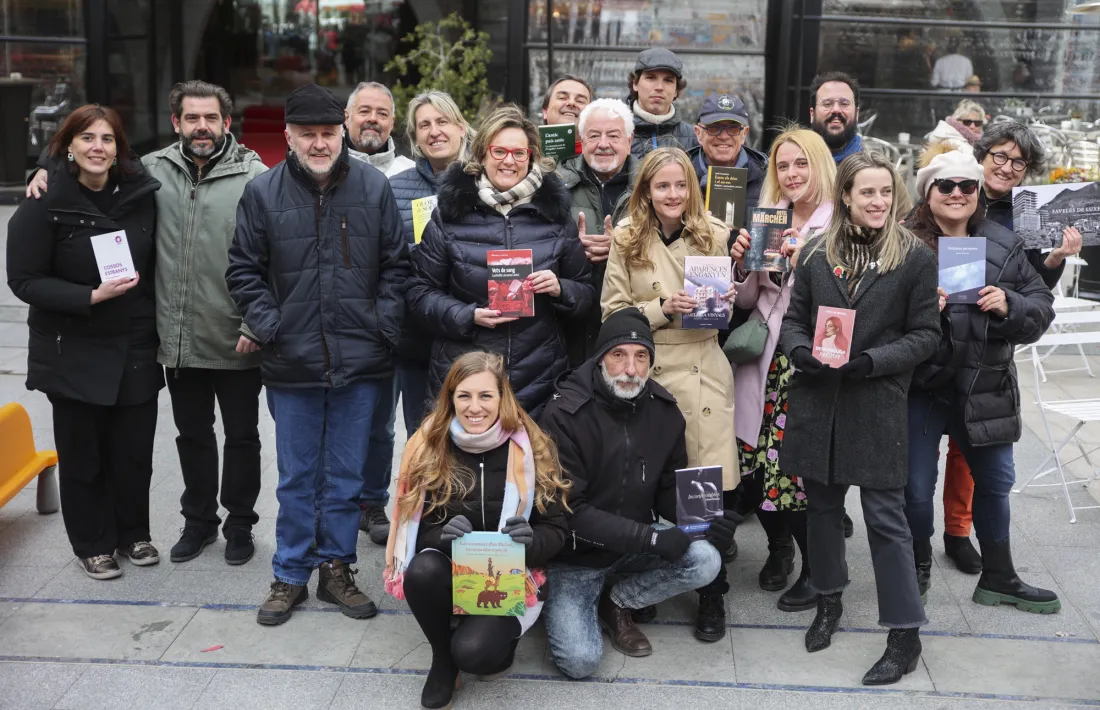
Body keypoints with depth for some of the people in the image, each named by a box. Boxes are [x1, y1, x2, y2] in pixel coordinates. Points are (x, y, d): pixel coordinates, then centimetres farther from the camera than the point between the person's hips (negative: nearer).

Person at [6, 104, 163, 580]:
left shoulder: (141, 194, 1)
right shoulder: (45, 205, -10)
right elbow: (24, 281, -10)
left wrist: (158, 322, 5)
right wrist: (92, 296, -20)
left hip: (136, 349, 3)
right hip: (73, 354, -3)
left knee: (134, 449, 8)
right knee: (82, 452, 6)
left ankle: (133, 533, 29)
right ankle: (92, 544, 24)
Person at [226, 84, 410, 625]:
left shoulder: (373, 187, 0)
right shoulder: (263, 192, -1)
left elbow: (396, 264, 5)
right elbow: (244, 270, 4)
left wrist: (384, 325, -4)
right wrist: (268, 326, -5)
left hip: (359, 361, 1)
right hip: (291, 363, 0)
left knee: (346, 475, 11)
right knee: (296, 478, 10)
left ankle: (336, 568, 26)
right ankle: (290, 576, 24)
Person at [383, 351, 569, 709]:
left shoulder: (531, 448, -8)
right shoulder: (428, 446, -5)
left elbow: (556, 531, -5)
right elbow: (415, 528, -3)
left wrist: (531, 541, -28)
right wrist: (442, 535, -27)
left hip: (512, 578, -2)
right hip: (449, 571, 2)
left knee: (473, 652, -29)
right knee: (423, 570, -32)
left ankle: (499, 630, 10)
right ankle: (443, 657, -3)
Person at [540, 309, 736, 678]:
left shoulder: (664, 412, -6)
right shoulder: (564, 415, -21)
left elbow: (670, 492, 3)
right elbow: (568, 509, -23)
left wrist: (707, 519, -20)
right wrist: (650, 538, -30)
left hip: (637, 543, 4)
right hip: (576, 551, -4)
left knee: (705, 561, -21)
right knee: (580, 660, -20)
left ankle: (616, 603, 3)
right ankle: (565, 600, 15)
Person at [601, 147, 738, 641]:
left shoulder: (714, 236, 6)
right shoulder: (626, 241, 4)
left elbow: (732, 297, 16)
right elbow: (612, 313, 2)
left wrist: (726, 301, -7)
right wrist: (662, 308, -13)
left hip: (703, 371, 0)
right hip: (645, 371, 0)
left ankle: (711, 594, 14)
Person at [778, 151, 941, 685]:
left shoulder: (916, 258, -3)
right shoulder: (815, 254, 6)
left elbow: (925, 335, -3)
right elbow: (792, 319, 11)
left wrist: (870, 360, -17)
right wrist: (801, 352, -10)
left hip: (877, 404, -3)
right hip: (816, 399, 4)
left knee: (885, 516, -2)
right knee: (822, 503, 15)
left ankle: (905, 636, 8)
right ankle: (828, 600, 36)